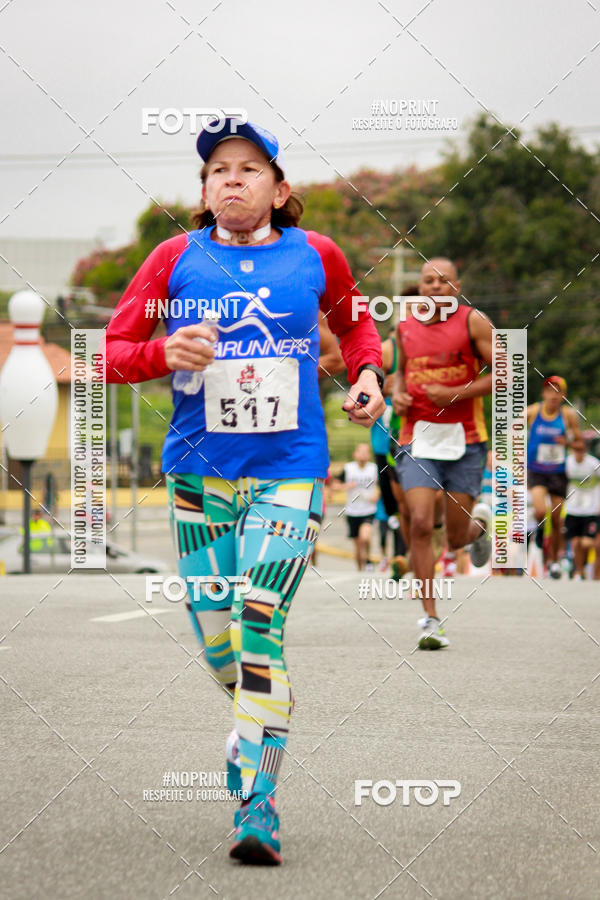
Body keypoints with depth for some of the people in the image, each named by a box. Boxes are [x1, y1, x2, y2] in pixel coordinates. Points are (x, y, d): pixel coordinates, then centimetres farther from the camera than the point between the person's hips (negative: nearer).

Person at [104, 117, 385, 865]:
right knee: (214, 633, 7)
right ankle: (252, 723, 39)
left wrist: (368, 374, 5)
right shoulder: (176, 259, 1)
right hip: (197, 472, 2)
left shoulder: (315, 256, 3)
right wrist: (164, 354, -18)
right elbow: (109, 352, 2)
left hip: (287, 474, -1)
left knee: (260, 629, -13)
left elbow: (353, 322, 24)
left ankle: (257, 806, -10)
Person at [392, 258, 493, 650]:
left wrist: (456, 394, -16)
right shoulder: (405, 328, 9)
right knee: (421, 524, -15)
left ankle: (479, 523, 42)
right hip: (418, 438, 2)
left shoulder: (473, 321, -3)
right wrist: (398, 395, 5)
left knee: (457, 539, 3)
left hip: (464, 440, -2)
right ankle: (431, 620, -8)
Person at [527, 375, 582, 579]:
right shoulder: (531, 412, -7)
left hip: (558, 473, 1)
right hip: (536, 471, -1)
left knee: (556, 520, 5)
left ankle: (553, 560, 26)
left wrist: (568, 441, -18)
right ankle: (540, 528, 16)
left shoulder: (568, 415, -6)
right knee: (540, 512, -23)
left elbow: (580, 443, 3)